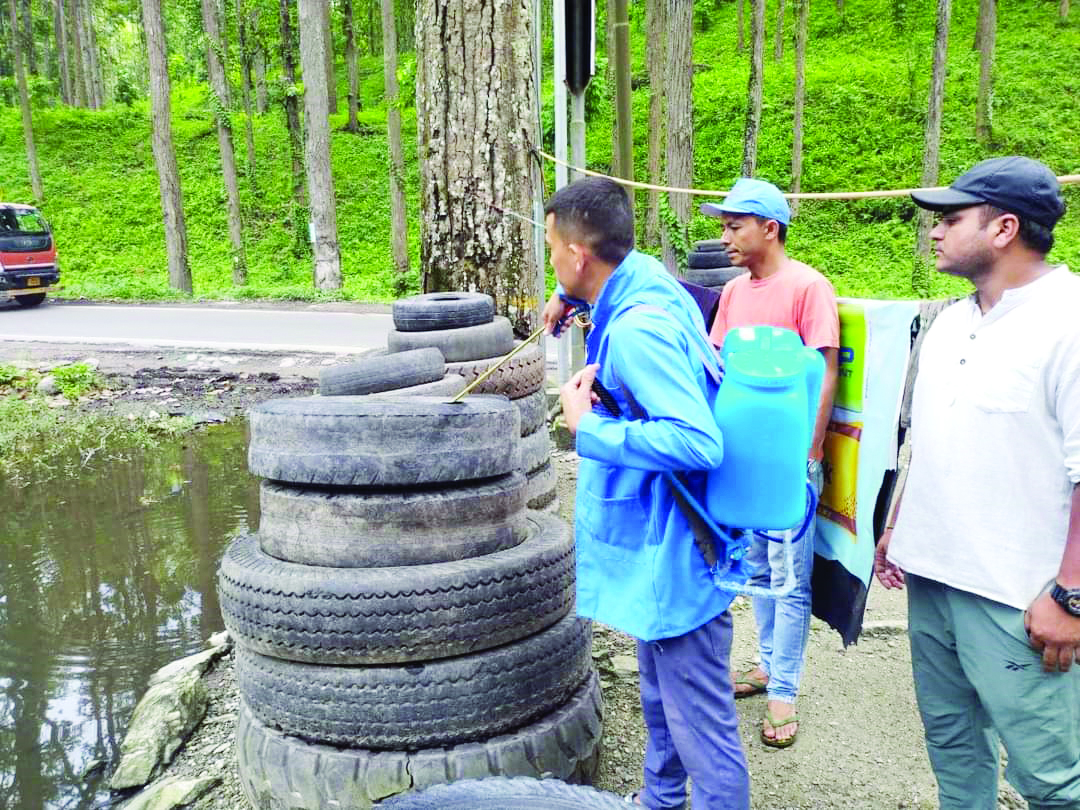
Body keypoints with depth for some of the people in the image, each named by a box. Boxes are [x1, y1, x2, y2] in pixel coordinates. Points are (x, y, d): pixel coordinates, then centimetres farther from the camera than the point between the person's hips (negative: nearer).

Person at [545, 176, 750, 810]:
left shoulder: (638, 329, -28)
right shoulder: (647, 279, 2)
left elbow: (698, 443, -34)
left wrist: (589, 428, -26)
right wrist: (568, 297, 28)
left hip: (673, 560, -11)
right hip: (655, 549, 11)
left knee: (701, 725, 4)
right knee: (661, 696, 30)